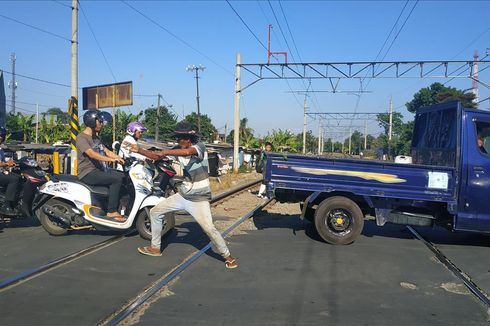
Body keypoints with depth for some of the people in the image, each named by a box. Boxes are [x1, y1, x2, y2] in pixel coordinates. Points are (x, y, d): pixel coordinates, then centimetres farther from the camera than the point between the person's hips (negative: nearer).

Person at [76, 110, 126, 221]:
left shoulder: (95, 137, 20)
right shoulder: (81, 137, -9)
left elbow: (107, 151, 12)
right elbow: (91, 154, -25)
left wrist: (122, 159, -5)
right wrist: (111, 159, -34)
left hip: (99, 170, 9)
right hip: (88, 173, -9)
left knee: (124, 177, -5)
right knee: (116, 179, -25)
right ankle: (111, 212, -20)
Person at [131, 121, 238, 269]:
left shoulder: (199, 146, -17)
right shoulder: (177, 150, 0)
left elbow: (187, 152, -39)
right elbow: (157, 156, 4)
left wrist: (165, 152, -35)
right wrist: (139, 150, -9)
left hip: (199, 198, -7)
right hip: (183, 194, 7)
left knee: (209, 228, -19)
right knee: (155, 212, 10)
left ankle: (227, 256, 3)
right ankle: (155, 248, 26)